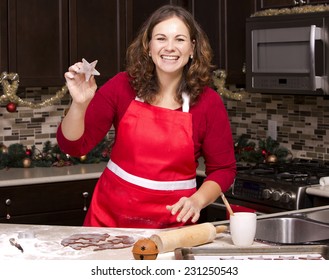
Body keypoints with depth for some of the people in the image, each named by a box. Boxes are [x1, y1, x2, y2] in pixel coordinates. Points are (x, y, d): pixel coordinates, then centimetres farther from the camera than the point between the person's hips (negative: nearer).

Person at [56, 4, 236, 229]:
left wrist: (197, 201, -17)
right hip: (110, 216, 1)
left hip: (171, 223, 0)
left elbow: (223, 169, 0)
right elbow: (73, 145, -6)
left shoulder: (208, 102, -7)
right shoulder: (123, 86, -5)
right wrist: (79, 104, -24)